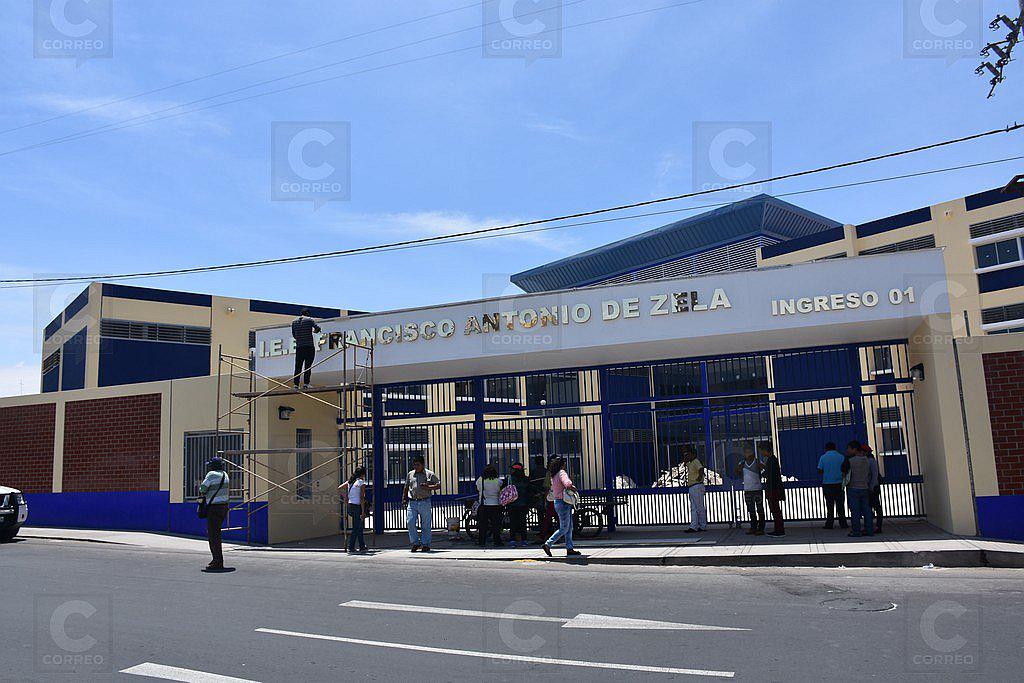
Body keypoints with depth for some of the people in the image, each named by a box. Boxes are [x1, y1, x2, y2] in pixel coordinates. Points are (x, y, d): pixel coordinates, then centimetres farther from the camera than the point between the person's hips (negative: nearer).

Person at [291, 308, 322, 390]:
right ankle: (306, 383, -10)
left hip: (299, 347, 4)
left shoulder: (294, 321, 12)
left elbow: (294, 335, 15)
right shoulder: (309, 320, -1)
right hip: (309, 347, -4)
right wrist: (314, 330, 12)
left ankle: (296, 384, 1)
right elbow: (317, 328, -9)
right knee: (308, 366, -4)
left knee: (298, 366, 5)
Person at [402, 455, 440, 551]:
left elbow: (439, 485, 1)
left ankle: (426, 544, 11)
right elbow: (406, 487, 25)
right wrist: (404, 498, 18)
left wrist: (428, 487, -13)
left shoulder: (429, 474, 4)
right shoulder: (410, 474, 15)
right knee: (410, 522, -8)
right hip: (412, 502, 3)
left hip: (424, 502, -3)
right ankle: (415, 543, 6)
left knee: (425, 524, 1)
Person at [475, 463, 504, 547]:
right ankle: (497, 542, 6)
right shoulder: (498, 481, -9)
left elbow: (477, 491, 8)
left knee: (482, 524, 10)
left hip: (483, 505, 1)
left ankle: (481, 541, 13)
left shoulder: (480, 480, -5)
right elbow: (502, 493, 0)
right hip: (495, 505, -1)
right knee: (496, 524, 6)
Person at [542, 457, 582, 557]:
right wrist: (573, 489, -14)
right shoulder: (561, 473, -15)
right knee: (563, 528, -3)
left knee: (569, 528, 11)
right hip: (563, 503, -9)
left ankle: (569, 549, 12)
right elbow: (567, 483, -34)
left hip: (558, 502, 9)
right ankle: (547, 544, 1)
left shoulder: (553, 476, 12)